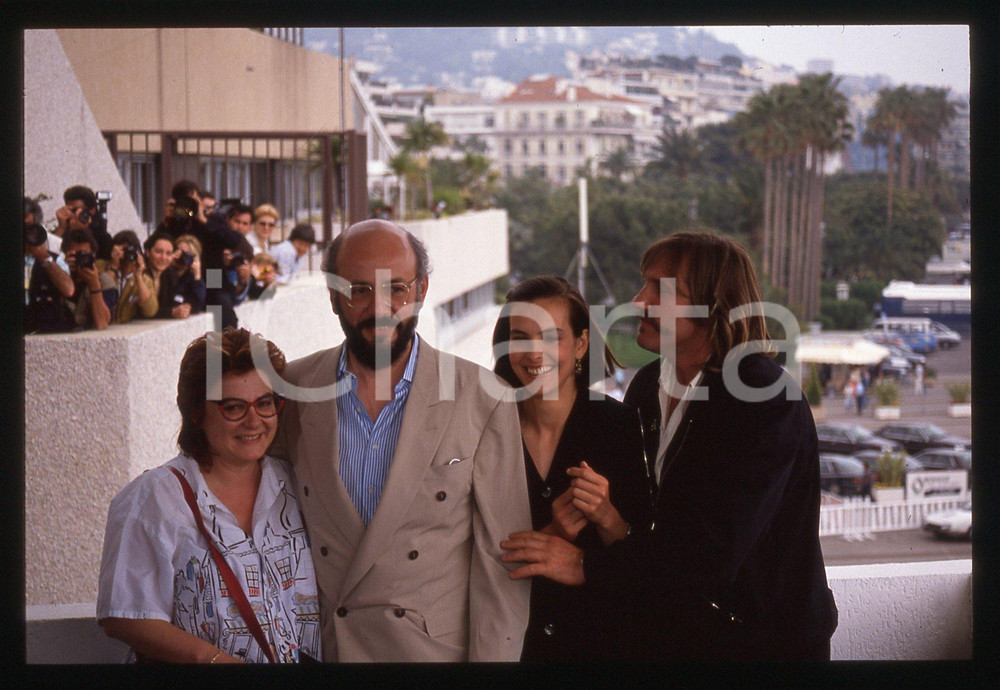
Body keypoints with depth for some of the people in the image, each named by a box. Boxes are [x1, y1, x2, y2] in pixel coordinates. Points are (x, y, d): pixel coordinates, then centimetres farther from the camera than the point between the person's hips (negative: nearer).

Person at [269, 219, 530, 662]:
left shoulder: (484, 401, -10)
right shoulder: (293, 389, -3)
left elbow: (500, 560, -9)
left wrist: (492, 659, -13)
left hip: (441, 649, -2)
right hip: (320, 647, 2)